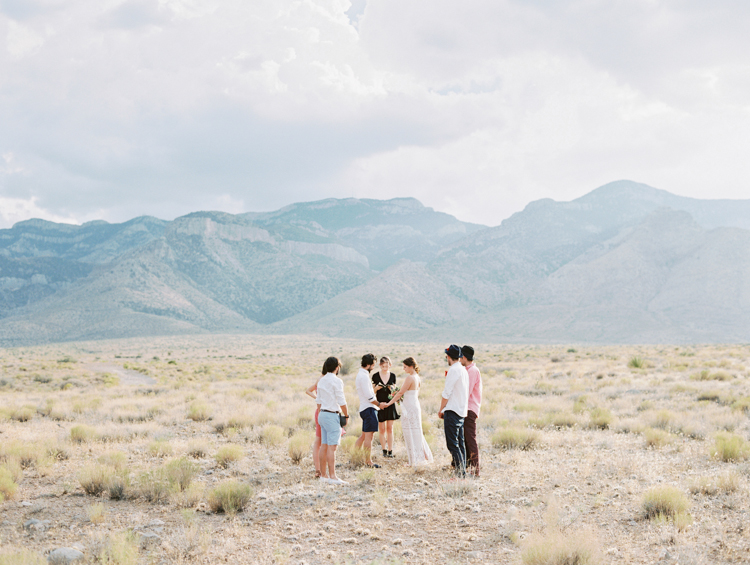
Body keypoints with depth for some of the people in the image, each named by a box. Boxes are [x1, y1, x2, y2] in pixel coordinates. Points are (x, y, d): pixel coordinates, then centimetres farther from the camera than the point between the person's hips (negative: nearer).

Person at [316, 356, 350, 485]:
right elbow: (342, 402, -12)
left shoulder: (321, 380, 12)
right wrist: (346, 415, 0)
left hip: (322, 414, 8)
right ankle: (332, 476, -10)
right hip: (332, 415, -8)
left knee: (324, 445, 9)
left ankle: (323, 474, 12)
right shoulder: (336, 381, -11)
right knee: (332, 446, -8)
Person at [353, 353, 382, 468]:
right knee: (368, 436, -5)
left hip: (365, 408, 10)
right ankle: (368, 462, -2)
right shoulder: (364, 376, -16)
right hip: (369, 408, -10)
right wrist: (379, 404, -7)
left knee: (364, 435, 16)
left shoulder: (360, 375, 17)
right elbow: (368, 396, -18)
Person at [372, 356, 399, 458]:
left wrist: (392, 388, -10)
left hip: (390, 404, 2)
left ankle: (390, 450, 7)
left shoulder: (393, 375, 5)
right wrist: (376, 388, -17)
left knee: (390, 428, 3)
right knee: (381, 429, 1)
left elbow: (395, 391, 12)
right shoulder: (375, 376, -1)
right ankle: (384, 450, 11)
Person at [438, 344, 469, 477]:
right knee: (460, 442, 13)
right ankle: (462, 469, 16)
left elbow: (447, 393, -13)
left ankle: (461, 472, -13)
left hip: (452, 411, -9)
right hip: (462, 411, 9)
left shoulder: (453, 370, -13)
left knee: (452, 443, -9)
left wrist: (441, 410, -5)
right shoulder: (464, 370, 15)